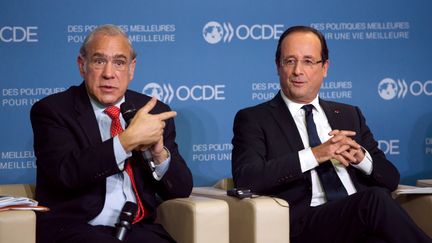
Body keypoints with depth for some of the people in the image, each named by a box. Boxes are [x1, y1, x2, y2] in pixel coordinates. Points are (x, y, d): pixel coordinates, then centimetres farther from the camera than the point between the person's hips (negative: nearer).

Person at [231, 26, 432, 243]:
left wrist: (361, 157, -1)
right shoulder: (253, 119, 11)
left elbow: (391, 179, 22)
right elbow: (245, 179, -8)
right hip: (304, 225, -4)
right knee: (375, 199, -32)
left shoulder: (349, 115, 25)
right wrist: (314, 155, -12)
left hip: (362, 217, 4)